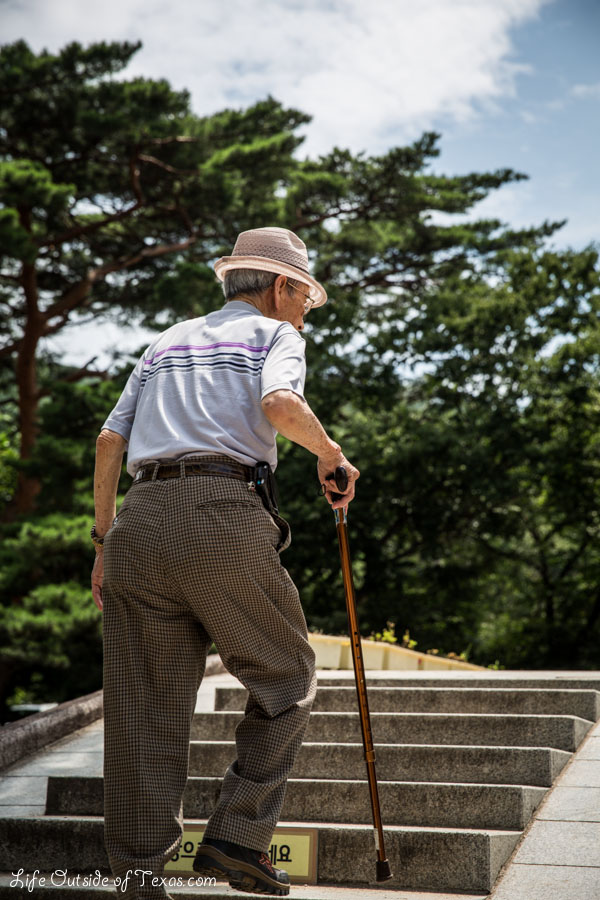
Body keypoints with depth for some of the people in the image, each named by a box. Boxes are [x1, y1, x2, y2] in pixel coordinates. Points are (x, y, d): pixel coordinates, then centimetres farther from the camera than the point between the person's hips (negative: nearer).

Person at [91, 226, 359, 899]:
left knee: (144, 712, 6)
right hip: (225, 518, -5)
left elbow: (109, 441, 20)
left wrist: (104, 541, 23)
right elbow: (280, 404, -12)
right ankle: (236, 837, 4)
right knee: (285, 682, 12)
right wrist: (331, 455, 5)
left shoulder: (168, 342, 28)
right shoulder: (274, 334, 12)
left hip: (141, 517, 6)